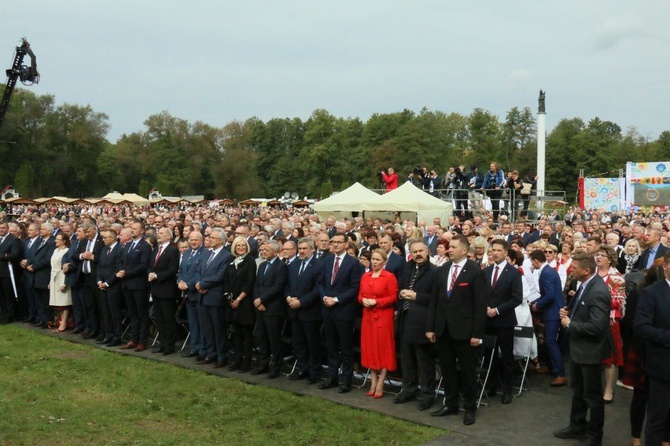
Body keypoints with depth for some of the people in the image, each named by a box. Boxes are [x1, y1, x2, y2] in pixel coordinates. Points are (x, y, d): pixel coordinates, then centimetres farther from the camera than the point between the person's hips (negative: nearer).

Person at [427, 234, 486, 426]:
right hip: (443, 329, 5)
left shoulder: (475, 272, -9)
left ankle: (470, 408, 19)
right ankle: (450, 404, 26)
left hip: (463, 330, -5)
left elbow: (480, 304, -10)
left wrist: (477, 333, -13)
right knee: (447, 369, 13)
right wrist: (430, 327, 5)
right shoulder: (442, 270, 8)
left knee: (467, 370, 6)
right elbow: (434, 300, 9)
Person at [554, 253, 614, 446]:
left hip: (590, 350, -9)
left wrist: (569, 324, -21)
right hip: (578, 347, 9)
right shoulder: (586, 284, 1)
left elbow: (596, 326, -32)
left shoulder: (598, 291, -28)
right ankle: (577, 426, 39)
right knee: (578, 391, 23)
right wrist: (568, 312, -3)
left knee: (592, 394, 9)